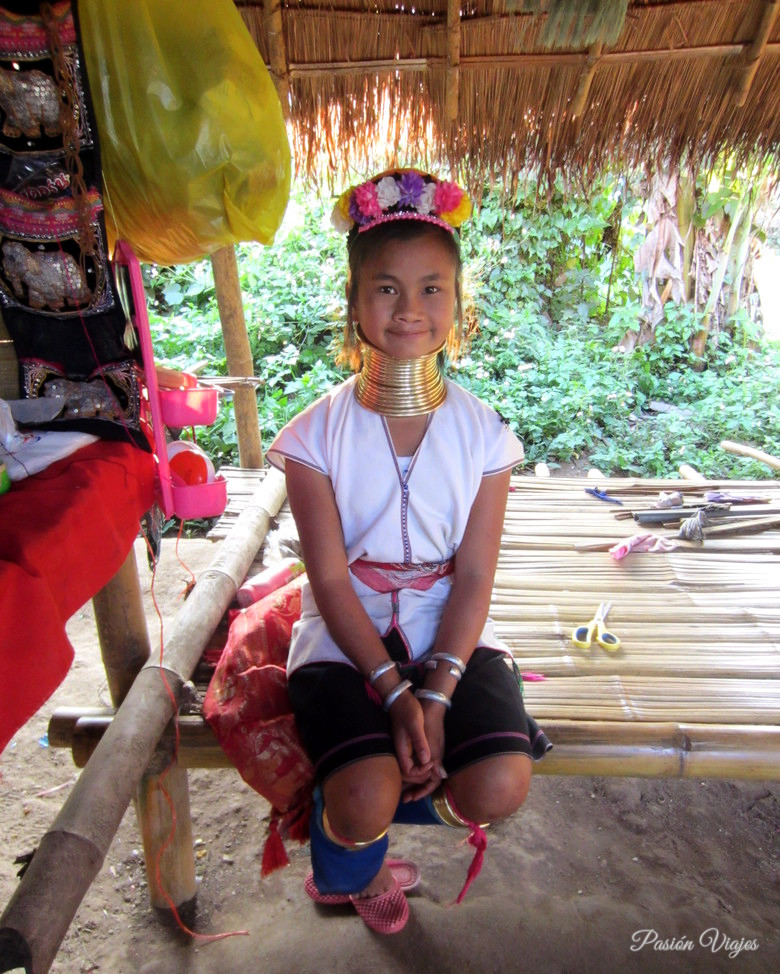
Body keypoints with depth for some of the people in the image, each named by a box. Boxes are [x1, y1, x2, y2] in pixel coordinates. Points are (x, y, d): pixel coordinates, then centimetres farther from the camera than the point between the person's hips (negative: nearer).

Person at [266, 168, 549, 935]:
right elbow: (331, 579, -11)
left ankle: (391, 792, 18)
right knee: (363, 802, -19)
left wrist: (437, 691, -16)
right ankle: (352, 869, 23)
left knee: (499, 786, -18)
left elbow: (475, 577, -6)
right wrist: (394, 692, -17)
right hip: (345, 638, -1)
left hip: (450, 636, 2)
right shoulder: (316, 435, -9)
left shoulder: (483, 433, -5)